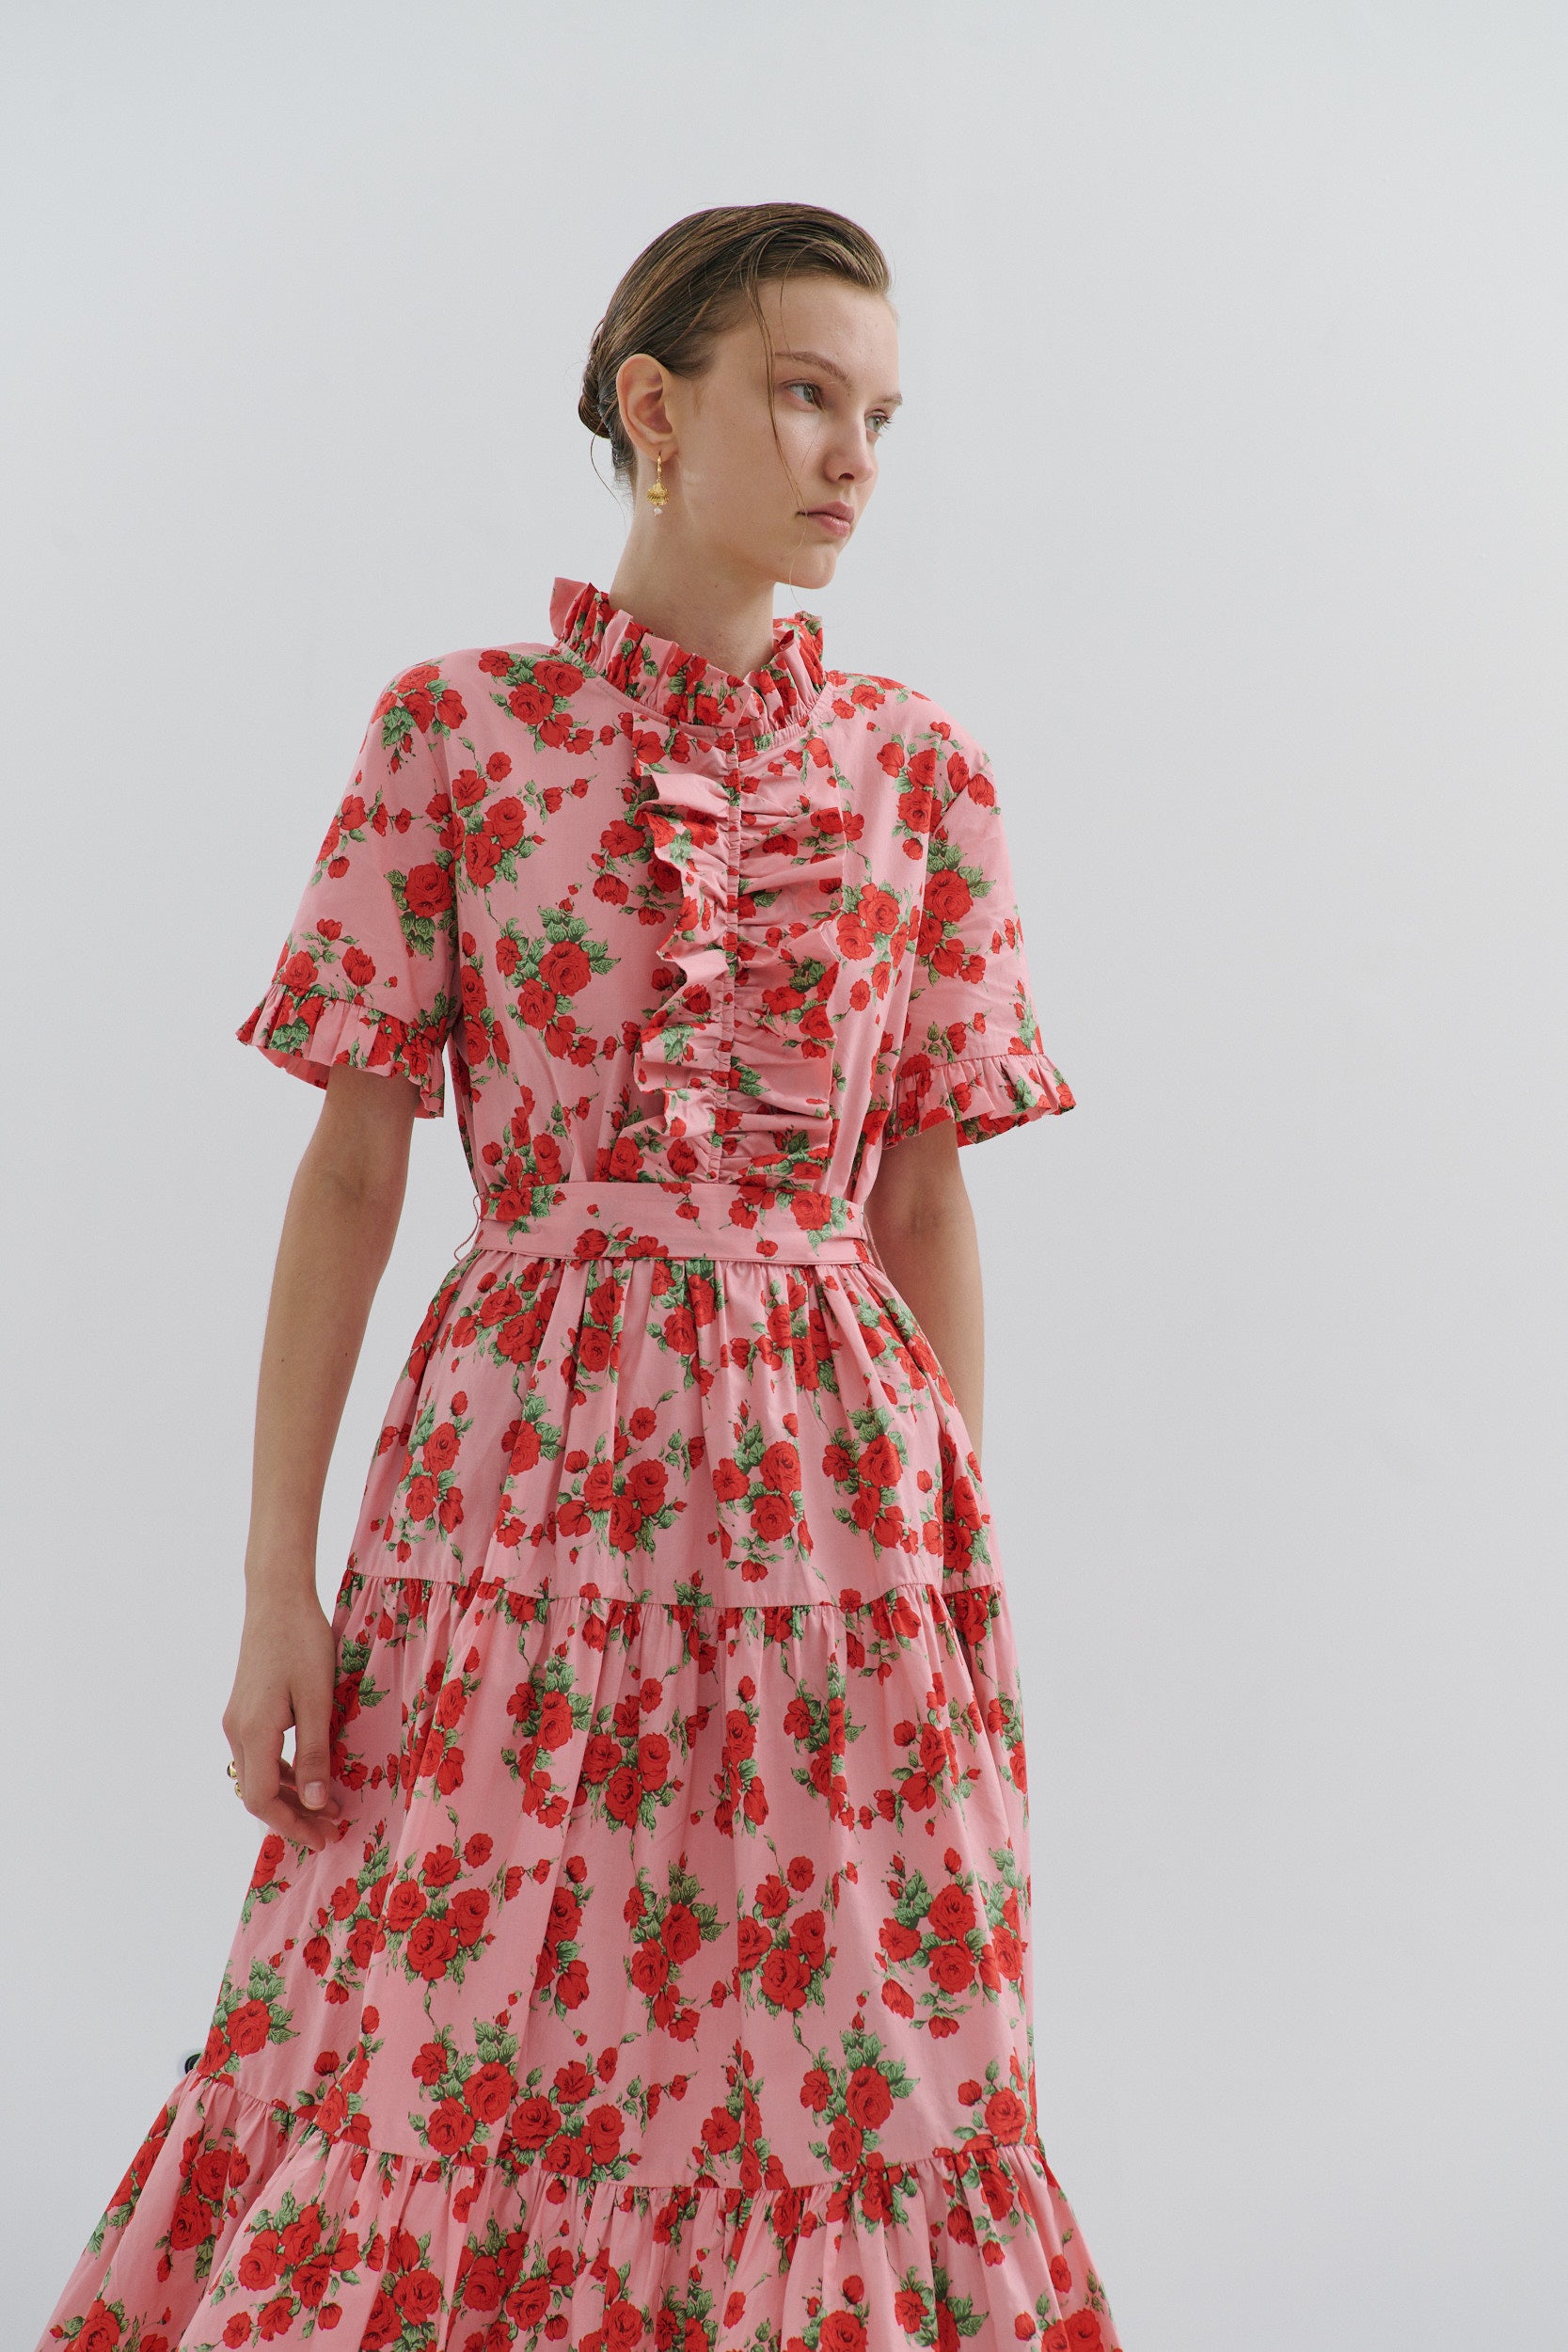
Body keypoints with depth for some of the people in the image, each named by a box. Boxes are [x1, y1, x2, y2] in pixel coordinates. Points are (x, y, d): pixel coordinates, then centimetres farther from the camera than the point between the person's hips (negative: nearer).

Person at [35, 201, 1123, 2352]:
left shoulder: (920, 774, 6)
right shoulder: (454, 730, 1)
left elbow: (928, 1197, 8)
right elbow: (354, 1163, 0)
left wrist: (961, 1551, 6)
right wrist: (276, 1575, -4)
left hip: (826, 1486, 1)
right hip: (518, 1454, -1)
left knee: (828, 2091, 6)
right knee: (434, 2078, 4)